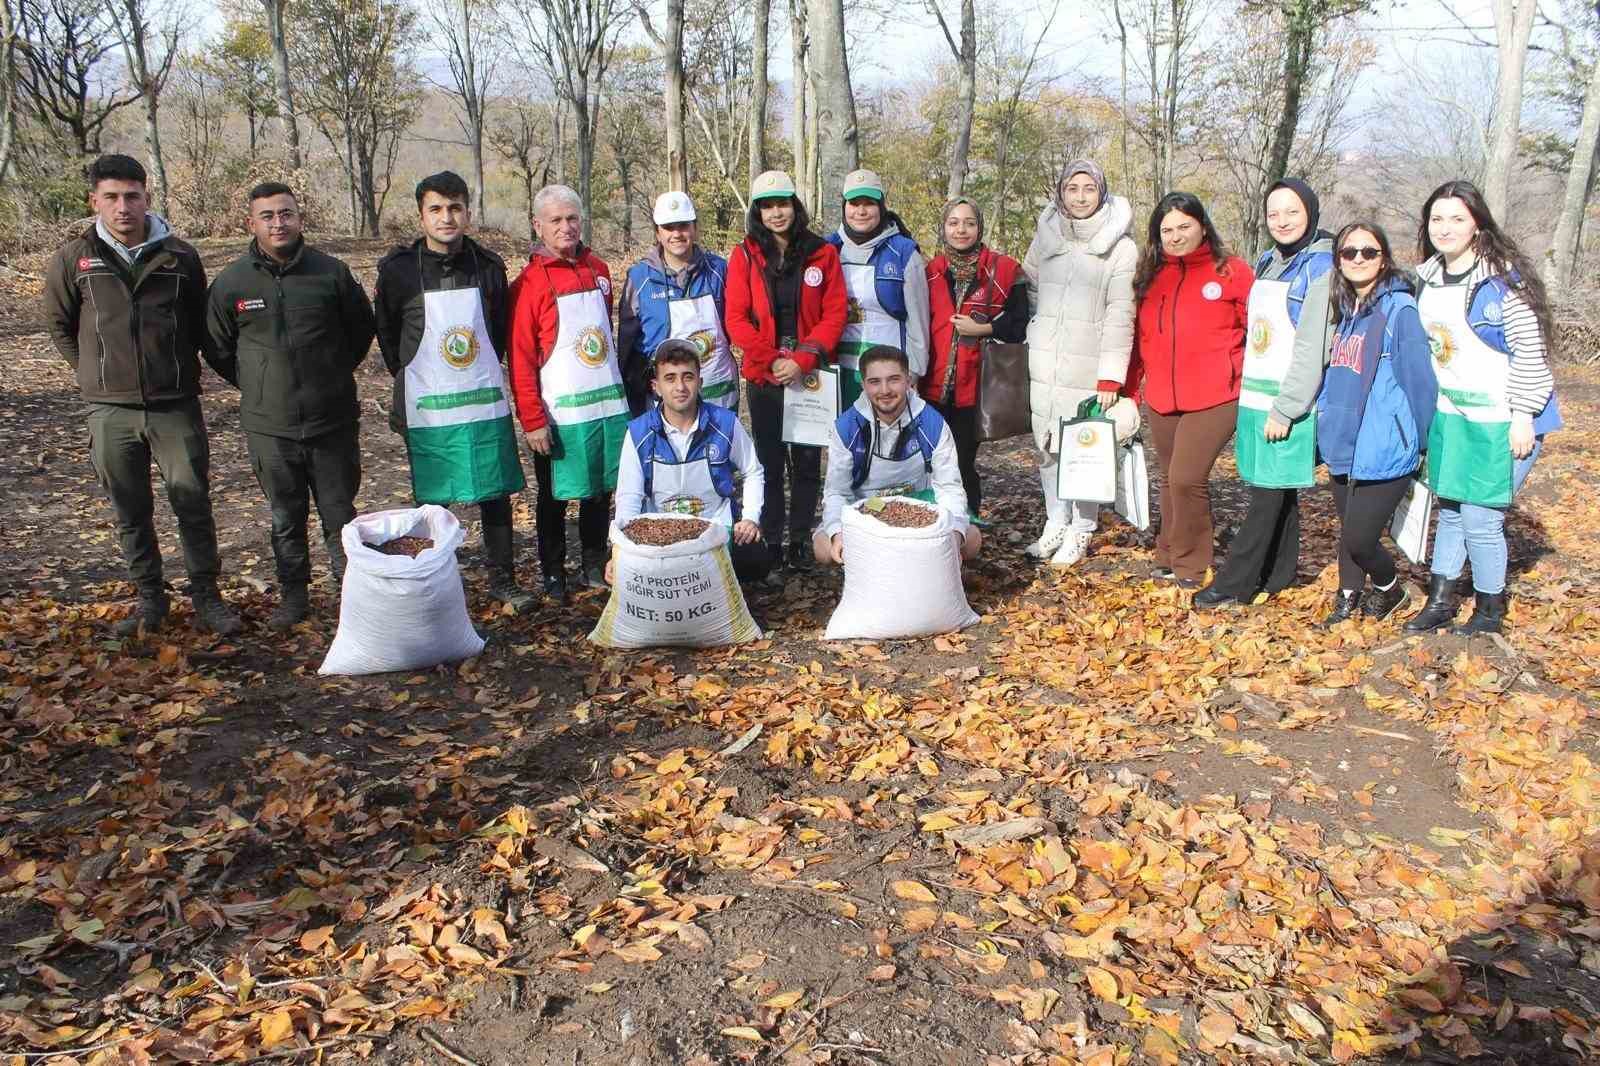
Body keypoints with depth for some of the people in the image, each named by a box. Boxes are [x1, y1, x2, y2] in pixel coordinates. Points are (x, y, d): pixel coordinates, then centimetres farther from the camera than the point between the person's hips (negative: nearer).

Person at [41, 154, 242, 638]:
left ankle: (205, 595, 14)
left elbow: (199, 325, 13)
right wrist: (95, 372, 9)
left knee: (193, 502, 1)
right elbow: (58, 324, 12)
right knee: (131, 512, 10)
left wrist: (180, 369, 10)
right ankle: (150, 598, 23)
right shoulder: (74, 258, -1)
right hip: (111, 411, 1)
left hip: (176, 406, 0)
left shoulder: (180, 256, 1)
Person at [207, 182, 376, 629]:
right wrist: (255, 385, 12)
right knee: (286, 518, 12)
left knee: (340, 512, 8)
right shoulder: (232, 281, -2)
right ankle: (293, 595, 24)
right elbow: (219, 345, 13)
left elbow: (362, 328, 12)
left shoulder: (331, 272, -4)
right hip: (269, 427, 1)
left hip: (333, 422, -1)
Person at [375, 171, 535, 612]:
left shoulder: (488, 265, 1)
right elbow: (387, 334, 9)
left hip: (486, 401, 2)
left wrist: (483, 372, 14)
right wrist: (411, 378, 13)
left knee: (496, 493, 8)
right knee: (432, 500, 7)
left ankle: (503, 579, 21)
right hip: (427, 407, -2)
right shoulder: (398, 269, -6)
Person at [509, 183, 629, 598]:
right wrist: (532, 419, -14)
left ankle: (595, 563, 28)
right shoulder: (530, 282, -8)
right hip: (560, 410, -4)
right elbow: (520, 357, -10)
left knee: (601, 488, 13)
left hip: (609, 402, 5)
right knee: (555, 495, 8)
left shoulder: (598, 269, 7)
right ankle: (553, 571, 22)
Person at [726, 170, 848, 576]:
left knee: (807, 462, 5)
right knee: (770, 462, 5)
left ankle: (800, 543, 16)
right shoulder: (744, 256, 2)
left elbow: (834, 314, -2)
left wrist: (803, 360, -13)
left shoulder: (822, 254, 2)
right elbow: (736, 318, -3)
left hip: (810, 375, 0)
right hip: (763, 376, 0)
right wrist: (772, 361, -13)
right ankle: (771, 545, 14)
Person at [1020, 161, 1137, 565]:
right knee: (1047, 444, 10)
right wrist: (1031, 334, 9)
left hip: (1088, 364, -4)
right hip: (1043, 361, 4)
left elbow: (1120, 316, -7)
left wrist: (1111, 377, -12)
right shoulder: (1046, 234, 8)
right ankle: (1056, 522, 23)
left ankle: (1081, 531, 11)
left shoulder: (1120, 247, -3)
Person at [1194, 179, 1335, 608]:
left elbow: (1312, 348, -15)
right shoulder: (1267, 263, 15)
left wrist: (1285, 410, -18)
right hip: (1255, 398, 7)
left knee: (1268, 495, -3)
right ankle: (1277, 576, 21)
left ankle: (1235, 584, 0)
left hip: (1288, 405, -7)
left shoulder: (1320, 267, -9)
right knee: (1277, 492, 13)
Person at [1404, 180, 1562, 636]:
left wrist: (1523, 418, -17)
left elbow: (1530, 351, -14)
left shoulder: (1504, 278, -14)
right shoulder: (1429, 278, 6)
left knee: (1480, 517, -5)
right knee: (1449, 509, 12)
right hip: (1450, 414, 7)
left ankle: (1490, 613, 13)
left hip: (1502, 419, -7)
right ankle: (1440, 602, 23)